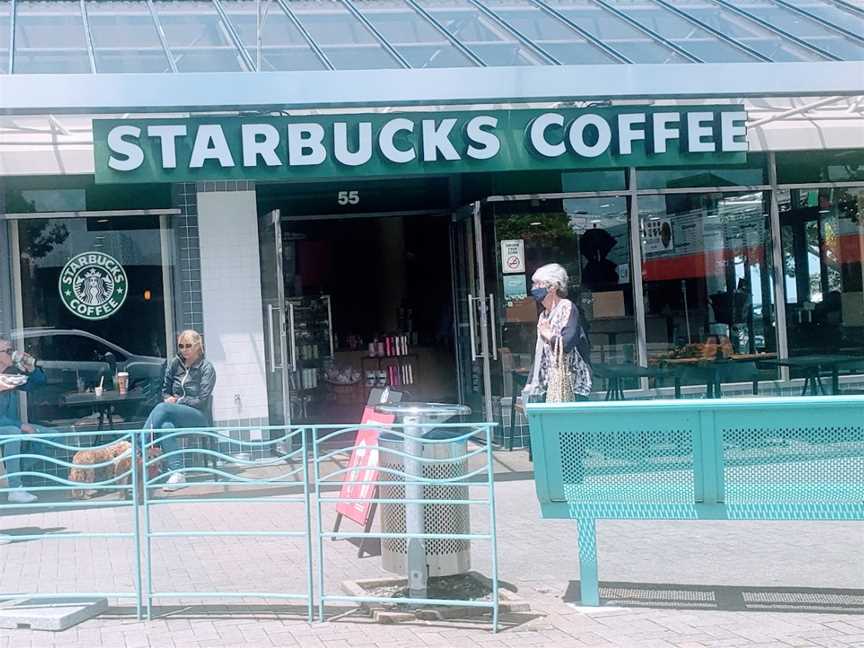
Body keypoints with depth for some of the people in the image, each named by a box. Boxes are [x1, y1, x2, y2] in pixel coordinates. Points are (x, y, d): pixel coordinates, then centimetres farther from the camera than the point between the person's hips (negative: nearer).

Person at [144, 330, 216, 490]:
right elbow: (165, 390, 20)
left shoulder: (206, 368, -1)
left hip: (199, 417, -4)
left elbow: (202, 400, -7)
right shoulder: (175, 363, 13)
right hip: (176, 414, 4)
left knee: (162, 408, -33)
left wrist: (177, 401, -9)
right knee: (166, 426, -36)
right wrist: (169, 398, -2)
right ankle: (176, 473, -45)